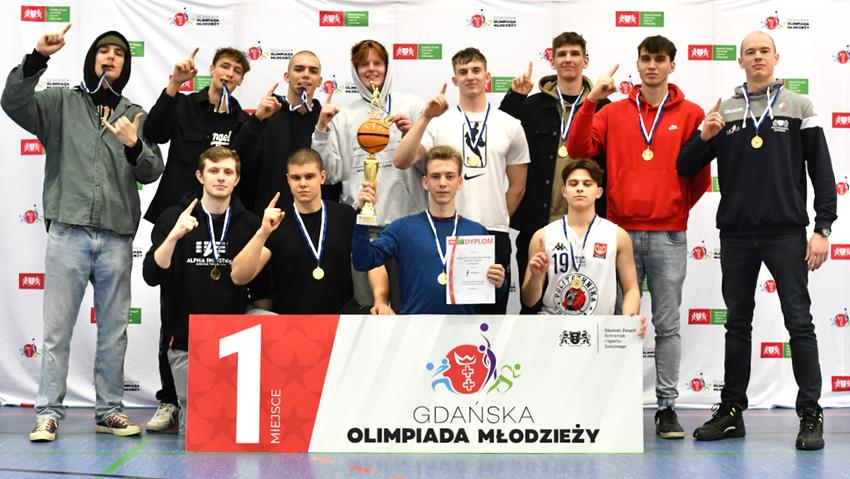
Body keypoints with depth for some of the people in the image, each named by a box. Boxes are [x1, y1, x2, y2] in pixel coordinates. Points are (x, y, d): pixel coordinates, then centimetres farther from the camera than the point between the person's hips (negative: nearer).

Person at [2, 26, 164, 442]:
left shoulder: (136, 116, 14)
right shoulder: (62, 103, 10)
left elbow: (152, 172, 6)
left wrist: (134, 146, -15)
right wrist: (37, 59, -16)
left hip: (117, 237, 2)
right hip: (68, 232, -2)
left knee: (114, 331, 7)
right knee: (57, 328, -1)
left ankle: (109, 411, 16)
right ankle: (48, 413, 5)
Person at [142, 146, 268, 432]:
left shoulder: (249, 224, 4)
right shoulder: (173, 218, -1)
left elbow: (261, 290, 11)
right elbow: (151, 276, -13)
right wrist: (174, 235, -25)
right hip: (186, 342, -1)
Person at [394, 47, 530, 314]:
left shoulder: (510, 125, 7)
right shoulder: (438, 123, 2)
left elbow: (517, 187, 13)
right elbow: (402, 162, -12)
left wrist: (495, 223, 10)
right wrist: (426, 117, -17)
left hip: (494, 235, 1)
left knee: (493, 309, 7)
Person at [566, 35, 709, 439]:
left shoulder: (690, 114, 5)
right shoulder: (613, 113, 9)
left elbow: (702, 171, 7)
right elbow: (578, 149, -1)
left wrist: (679, 207, 4)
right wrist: (591, 101, -7)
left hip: (669, 235, -1)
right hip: (622, 232, 1)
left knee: (667, 324, 3)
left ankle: (667, 406, 10)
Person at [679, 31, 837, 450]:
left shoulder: (798, 106, 4)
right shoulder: (724, 112, 9)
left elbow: (822, 171, 2)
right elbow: (686, 169, 8)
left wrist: (823, 228, -6)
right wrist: (704, 137, -11)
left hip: (787, 232, -2)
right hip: (736, 233, 3)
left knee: (799, 321, -2)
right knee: (737, 323, 9)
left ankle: (811, 415, 4)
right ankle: (731, 412, 16)